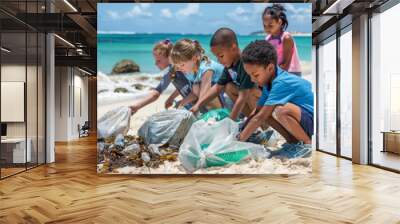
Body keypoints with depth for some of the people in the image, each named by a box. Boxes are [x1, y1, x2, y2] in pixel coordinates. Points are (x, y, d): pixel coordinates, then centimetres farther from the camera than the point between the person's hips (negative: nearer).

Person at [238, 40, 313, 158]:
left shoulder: (281, 83, -25)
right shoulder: (269, 82, 4)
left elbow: (260, 118, -26)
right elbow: (257, 112, 8)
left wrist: (239, 140, -21)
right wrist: (240, 132, 1)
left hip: (314, 122, -9)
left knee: (282, 110, -34)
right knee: (265, 111, 1)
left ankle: (308, 144, -11)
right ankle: (293, 142, 6)